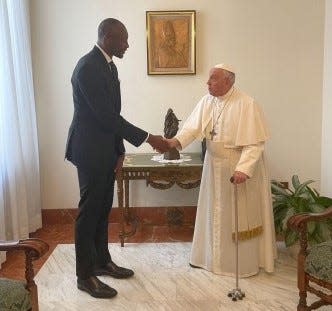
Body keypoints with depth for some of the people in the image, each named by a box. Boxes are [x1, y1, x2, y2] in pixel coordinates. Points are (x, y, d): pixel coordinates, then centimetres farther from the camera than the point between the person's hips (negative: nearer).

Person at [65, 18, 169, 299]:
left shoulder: (109, 66, 11)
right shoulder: (87, 68, -20)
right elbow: (107, 116, -23)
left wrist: (119, 151, 11)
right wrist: (148, 138, -19)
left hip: (106, 150, 9)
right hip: (89, 151, -9)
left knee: (103, 208, 16)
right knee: (89, 211, 0)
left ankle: (102, 261, 31)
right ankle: (85, 275, 12)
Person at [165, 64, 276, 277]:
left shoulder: (246, 104, -17)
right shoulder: (207, 102, 2)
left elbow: (255, 143, -20)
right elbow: (193, 127, -8)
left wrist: (243, 169, -30)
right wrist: (176, 140, -27)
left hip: (240, 167, -6)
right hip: (215, 167, 6)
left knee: (240, 216, 4)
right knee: (214, 213, 15)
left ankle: (244, 262, 20)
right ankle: (212, 256, 31)